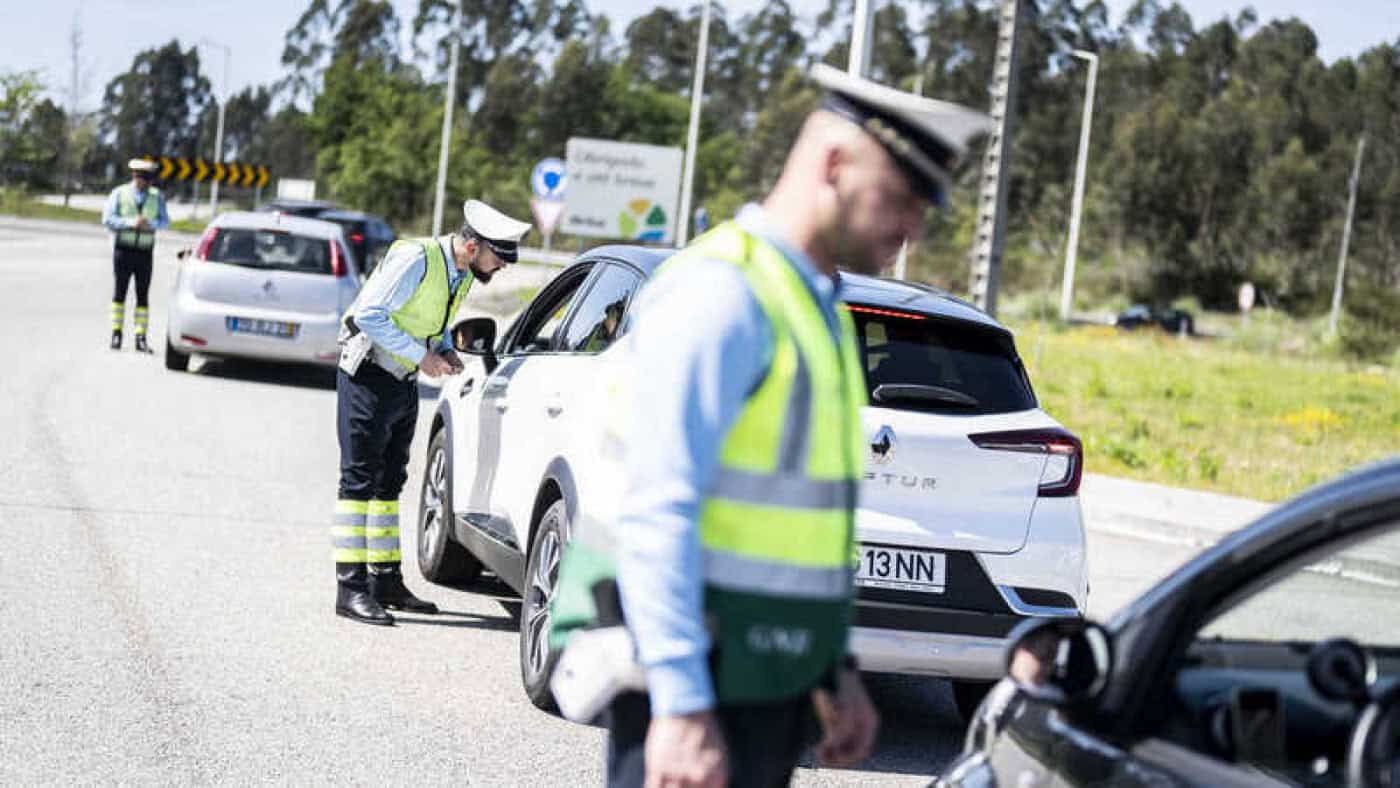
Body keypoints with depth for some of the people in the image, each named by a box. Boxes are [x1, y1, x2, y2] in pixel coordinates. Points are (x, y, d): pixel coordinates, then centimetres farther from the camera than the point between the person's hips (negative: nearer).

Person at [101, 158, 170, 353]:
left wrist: (152, 223, -18)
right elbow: (107, 219, -7)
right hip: (123, 249, -1)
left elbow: (165, 221, 4)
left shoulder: (157, 196, 6)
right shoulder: (119, 193, 0)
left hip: (145, 251, 1)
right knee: (120, 291, 3)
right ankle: (117, 333, 10)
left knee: (143, 295, -1)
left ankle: (140, 337, -1)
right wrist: (131, 222, -20)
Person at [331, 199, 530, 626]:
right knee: (360, 479, -9)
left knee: (389, 482, 13)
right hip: (369, 377, -9)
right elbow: (370, 314, -24)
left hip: (404, 382, 9)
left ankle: (386, 581, 21)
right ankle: (351, 588, -10)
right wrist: (421, 354, -23)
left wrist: (445, 350, 1)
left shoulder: (462, 274, 6)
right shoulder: (416, 259, -21)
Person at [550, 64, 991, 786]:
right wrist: (681, 706, -26)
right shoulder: (721, 293, -16)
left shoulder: (814, 305, 16)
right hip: (693, 674, -10)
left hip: (767, 669, 10)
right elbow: (657, 515, -23)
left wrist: (836, 669, 20)